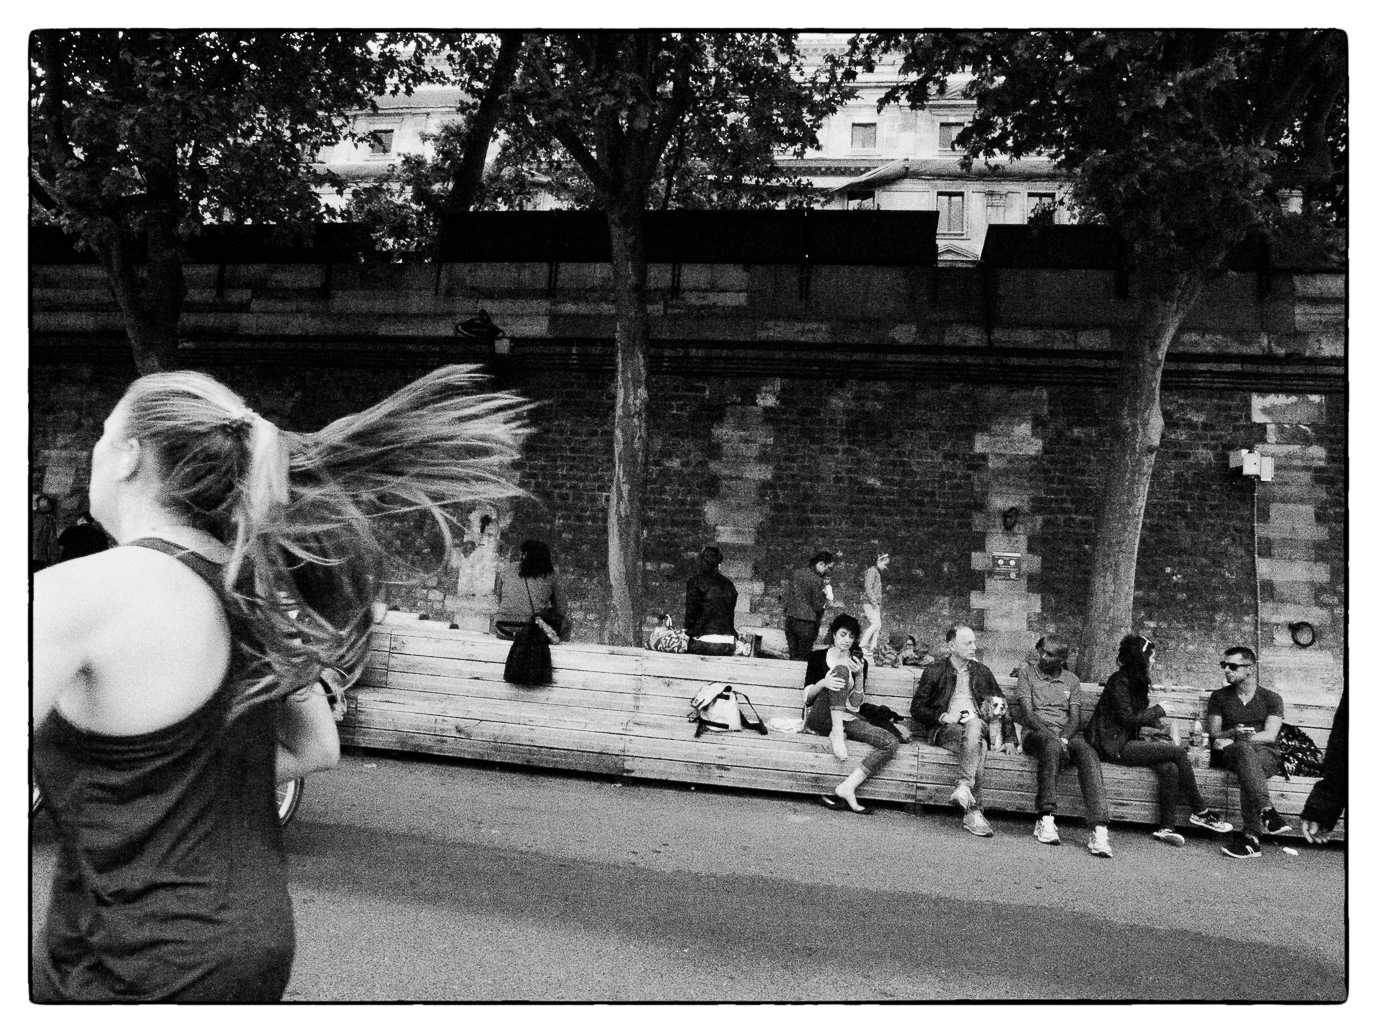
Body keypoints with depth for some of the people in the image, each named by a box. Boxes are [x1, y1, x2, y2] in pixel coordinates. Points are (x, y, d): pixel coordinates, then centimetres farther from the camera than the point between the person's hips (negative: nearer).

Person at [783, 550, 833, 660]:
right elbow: (818, 606, -11)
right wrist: (824, 595, 4)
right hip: (806, 622, -6)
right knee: (803, 657, 2)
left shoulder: (795, 574, 6)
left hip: (790, 619, 6)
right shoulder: (816, 580, -14)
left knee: (793, 655, 13)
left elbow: (786, 596, 10)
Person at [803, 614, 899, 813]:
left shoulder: (859, 662, 13)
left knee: (891, 742, -22)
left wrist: (859, 676, -11)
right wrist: (823, 683, -22)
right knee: (841, 670, -27)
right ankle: (837, 735, -33)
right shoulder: (818, 656, 8)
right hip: (819, 719, -3)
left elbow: (856, 704, 5)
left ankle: (847, 787, -29)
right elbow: (807, 696, 0)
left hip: (846, 719, 4)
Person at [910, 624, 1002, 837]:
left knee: (974, 725, -37)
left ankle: (964, 786, -43)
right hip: (945, 729, -2)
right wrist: (942, 716, -8)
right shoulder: (934, 671, 13)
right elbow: (916, 708, 9)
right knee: (977, 745, -36)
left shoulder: (982, 671, 23)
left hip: (976, 725, 3)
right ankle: (974, 811, -42)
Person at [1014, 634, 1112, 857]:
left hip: (1067, 734, 3)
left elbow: (1075, 719, 7)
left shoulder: (1071, 680, 18)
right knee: (1051, 746, -39)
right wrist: (1052, 736, -18)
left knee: (1088, 753, -32)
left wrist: (1063, 738, -15)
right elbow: (1027, 713, -3)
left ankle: (1099, 830, -43)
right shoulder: (1027, 672, 9)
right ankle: (1046, 819, -38)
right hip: (1036, 732, -2)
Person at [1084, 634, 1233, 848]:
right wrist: (1157, 710, -7)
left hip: (1128, 742, 8)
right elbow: (1127, 718, -16)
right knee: (1177, 752, -18)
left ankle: (1166, 827, -17)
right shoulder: (1119, 681, -11)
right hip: (1115, 746, -8)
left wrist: (1156, 721, 7)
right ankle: (1200, 812, -7)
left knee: (1169, 768, -19)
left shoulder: (1136, 681, 17)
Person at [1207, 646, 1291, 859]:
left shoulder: (1271, 699, 15)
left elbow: (1270, 736, -1)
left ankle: (1251, 835, -45)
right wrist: (1234, 733, -16)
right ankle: (1267, 812, -51)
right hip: (1226, 755, 0)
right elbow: (1213, 735, 8)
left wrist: (1232, 740, -14)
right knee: (1245, 751, -38)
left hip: (1265, 755, 0)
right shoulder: (1219, 697, 19)